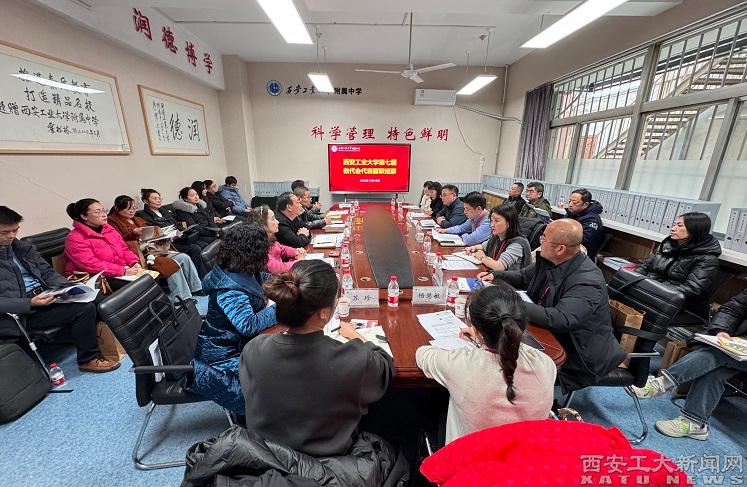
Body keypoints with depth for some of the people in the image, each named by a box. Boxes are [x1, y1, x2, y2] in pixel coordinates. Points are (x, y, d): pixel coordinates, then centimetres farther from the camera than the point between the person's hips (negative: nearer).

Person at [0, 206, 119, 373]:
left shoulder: (21, 247, 10)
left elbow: (47, 273, 12)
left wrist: (69, 287, -5)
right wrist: (31, 303, -26)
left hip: (43, 295, 7)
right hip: (20, 312, -6)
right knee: (84, 308, -23)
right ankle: (88, 359, -6)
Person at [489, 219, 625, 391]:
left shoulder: (587, 282, -27)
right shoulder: (549, 261, -5)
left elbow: (560, 320, -37)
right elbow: (524, 277, 11)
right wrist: (495, 276, -4)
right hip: (549, 338, 7)